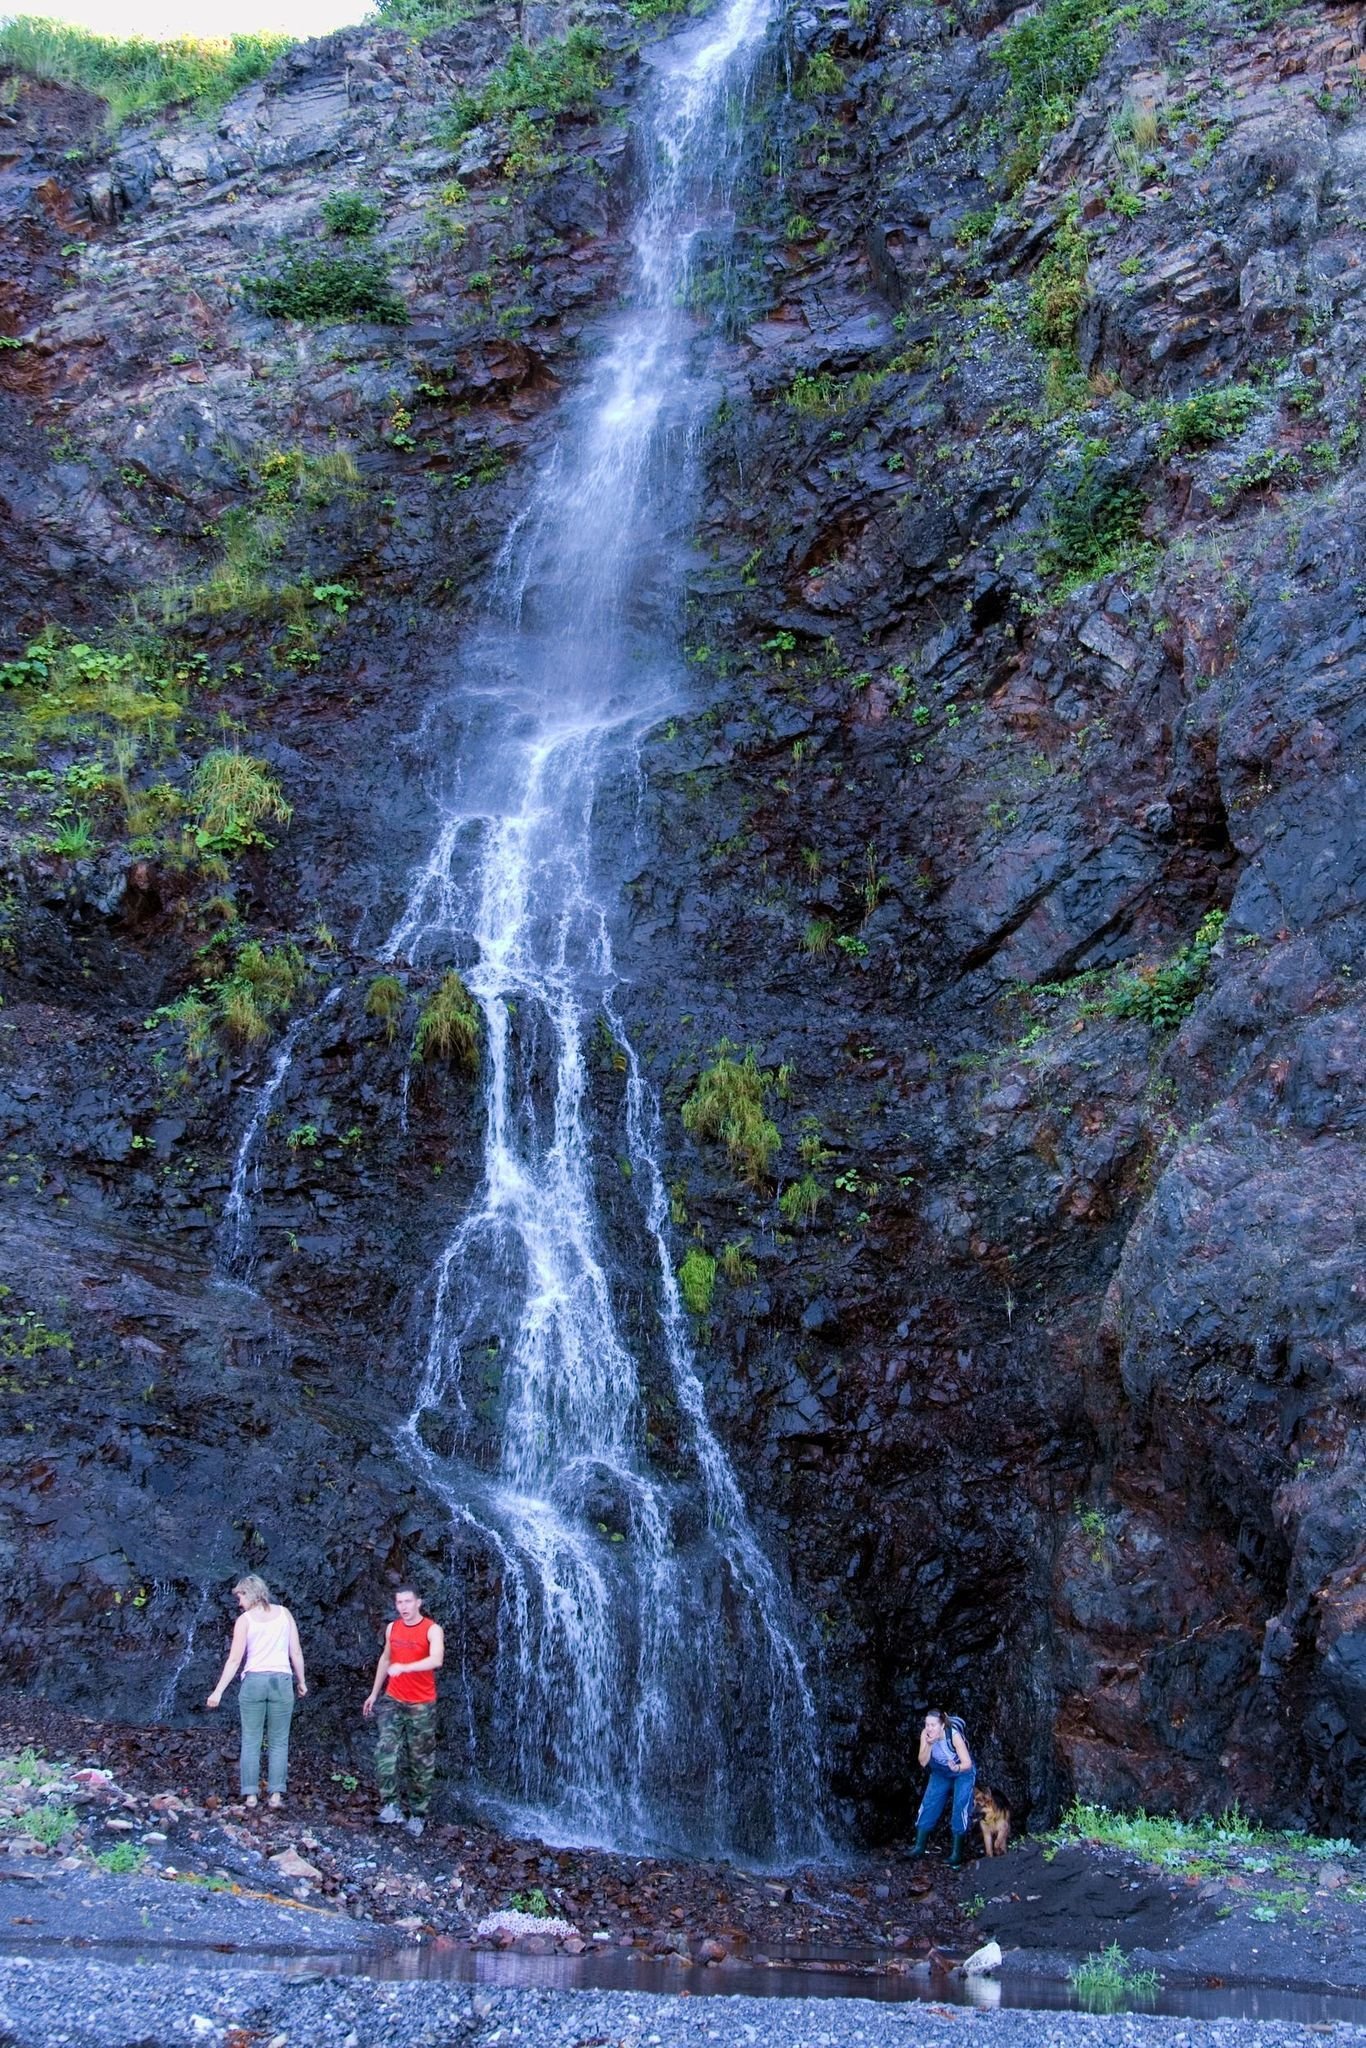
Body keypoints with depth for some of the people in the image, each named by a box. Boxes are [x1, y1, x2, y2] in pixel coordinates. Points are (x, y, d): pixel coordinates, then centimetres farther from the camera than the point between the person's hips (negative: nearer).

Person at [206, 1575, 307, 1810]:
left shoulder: (245, 1619, -1)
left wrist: (218, 1691, -3)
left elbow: (234, 1659, -6)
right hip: (282, 1681, 2)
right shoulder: (284, 1613, 7)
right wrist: (301, 1682, 15)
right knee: (278, 1742, 7)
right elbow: (296, 1653, 6)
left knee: (251, 1741, 6)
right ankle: (276, 1794, 0)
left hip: (253, 1681, -2)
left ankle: (250, 1794, 2)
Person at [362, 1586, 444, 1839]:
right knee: (385, 1752, -13)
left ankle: (418, 1813, 12)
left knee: (421, 1761, 3)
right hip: (392, 1701, 4)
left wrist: (404, 1667, -41)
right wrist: (374, 1694, 23)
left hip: (421, 1705, -4)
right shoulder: (392, 1628, 6)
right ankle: (390, 1805, -11)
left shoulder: (432, 1630, -11)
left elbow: (436, 1660, -28)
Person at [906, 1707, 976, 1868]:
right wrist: (929, 1744, -37)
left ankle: (957, 1855, -9)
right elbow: (923, 1762, -20)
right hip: (940, 1773, 4)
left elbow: (967, 1763, -33)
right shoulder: (925, 1734, -21)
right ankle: (919, 1849, 4)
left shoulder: (954, 1735, -34)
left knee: (960, 1809, -16)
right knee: (928, 1806, -4)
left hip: (963, 1773, -4)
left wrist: (957, 1768, -55)